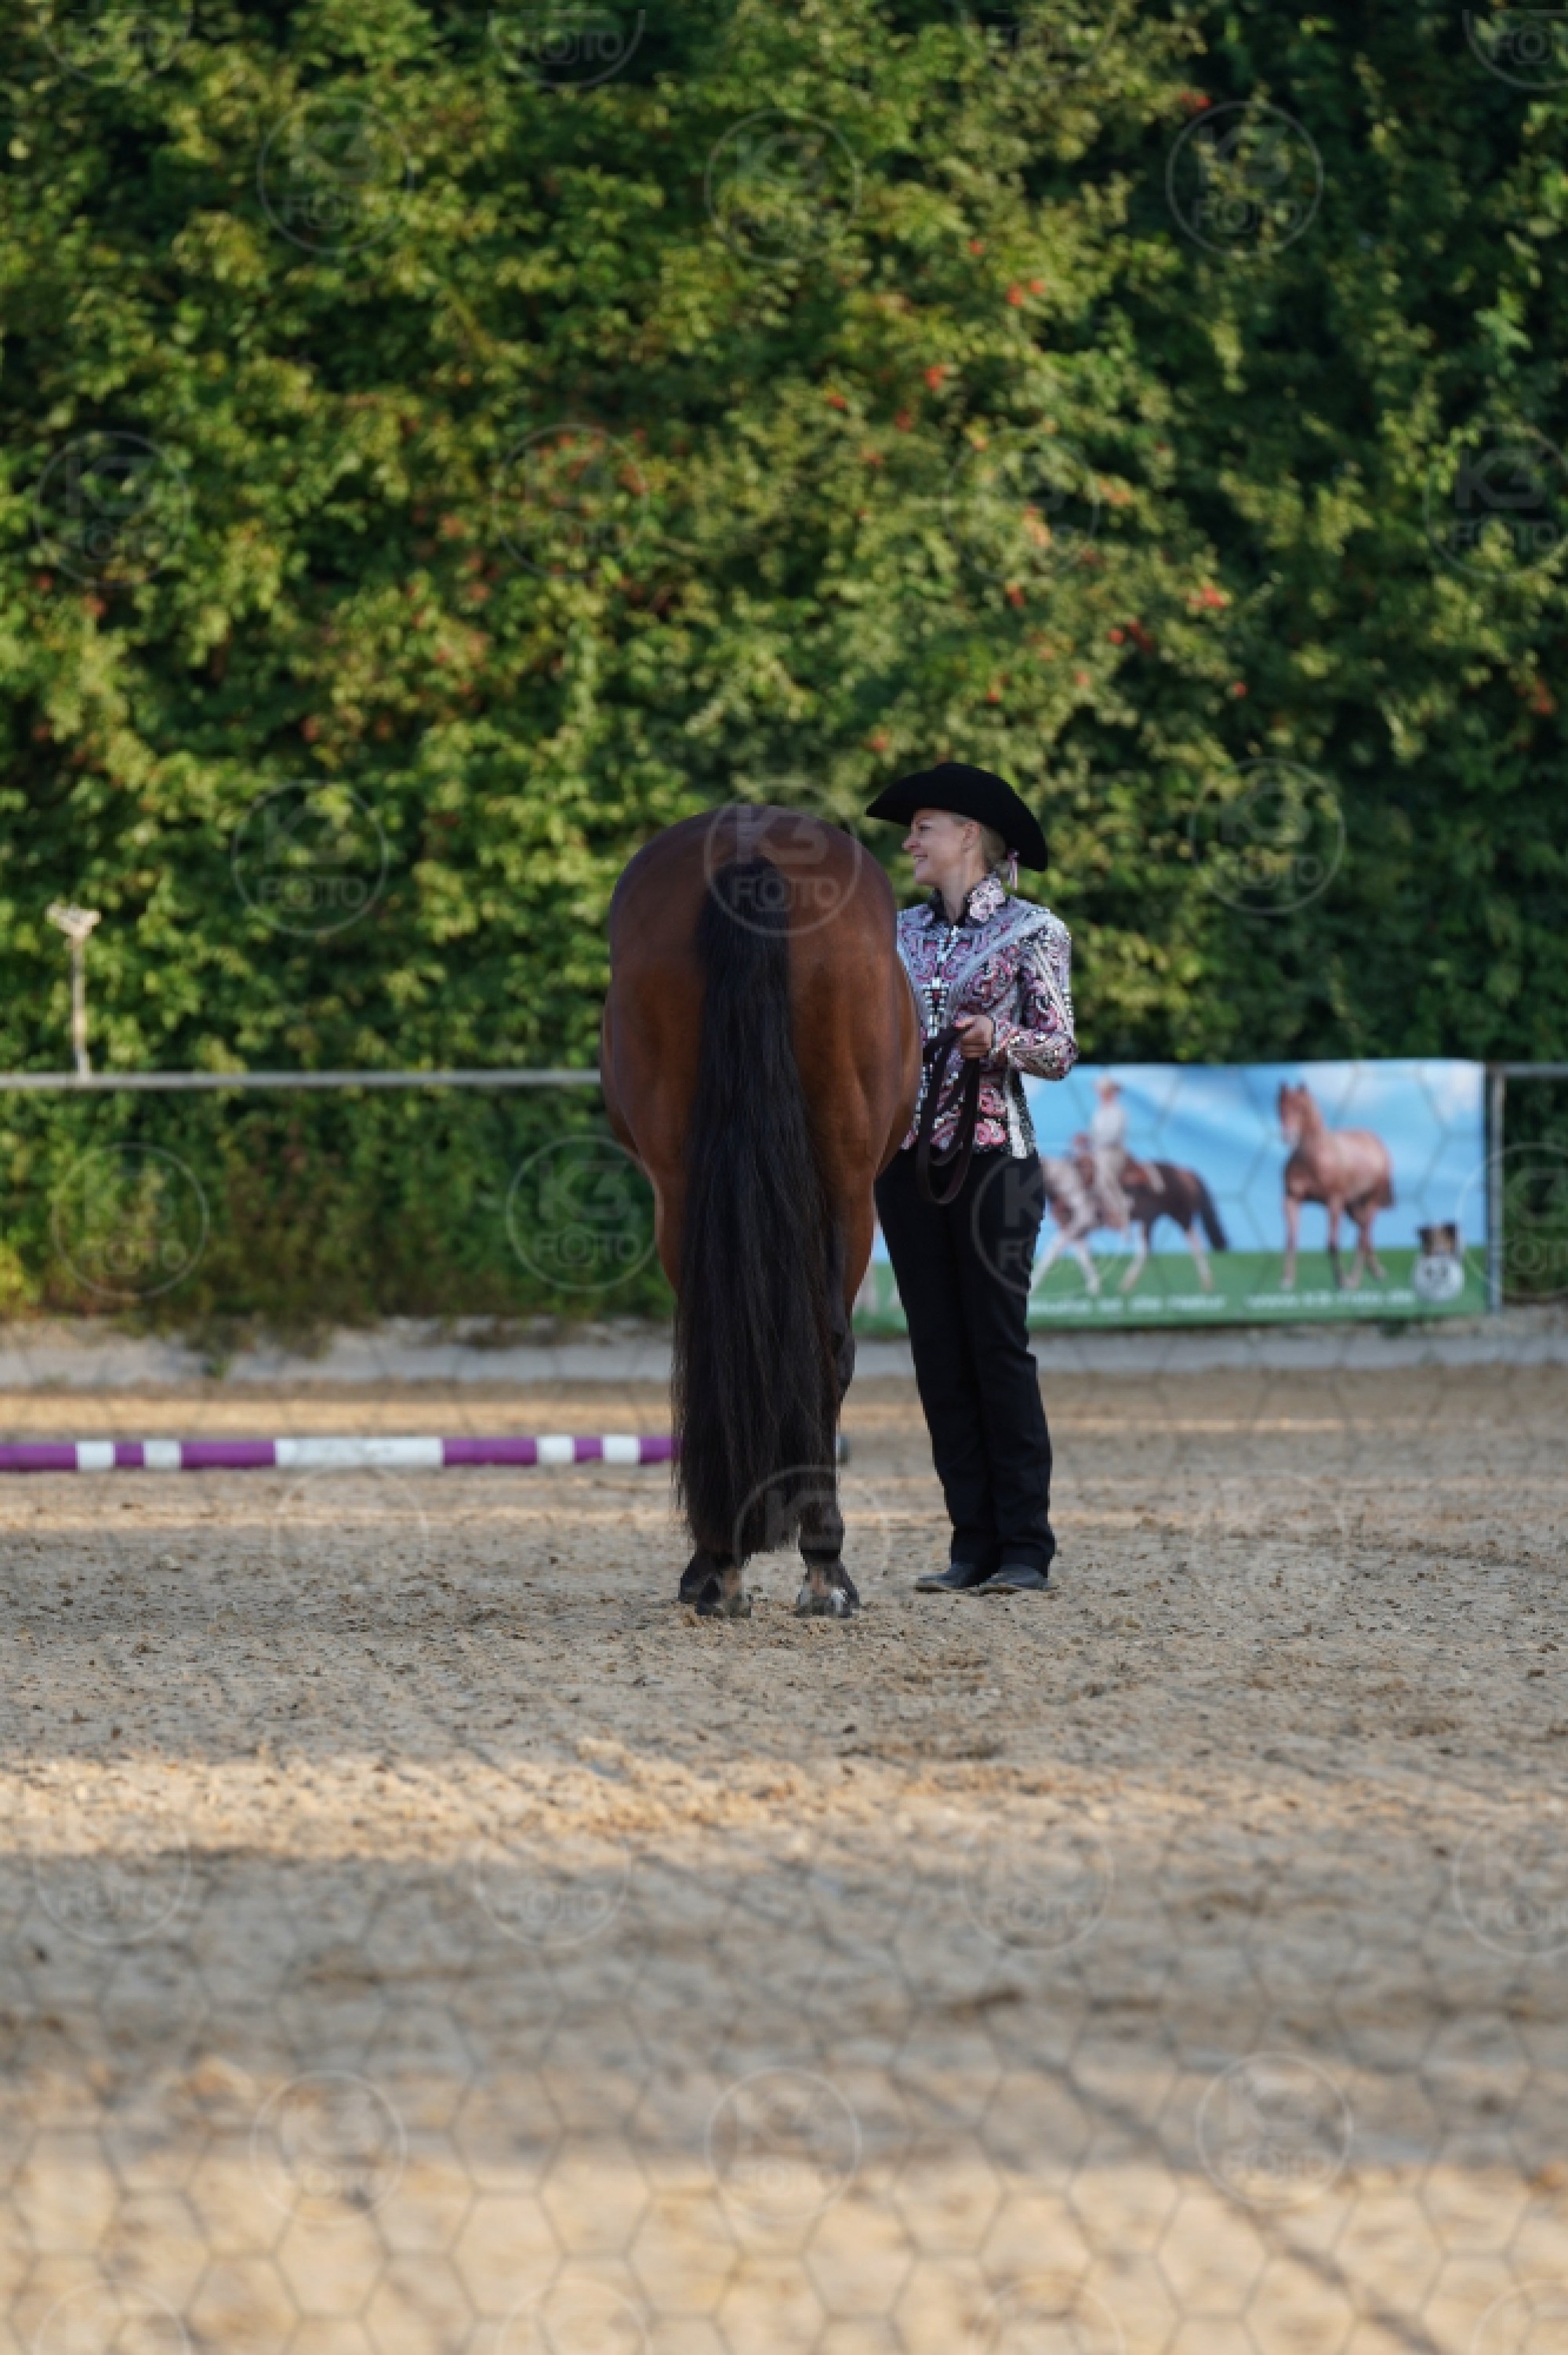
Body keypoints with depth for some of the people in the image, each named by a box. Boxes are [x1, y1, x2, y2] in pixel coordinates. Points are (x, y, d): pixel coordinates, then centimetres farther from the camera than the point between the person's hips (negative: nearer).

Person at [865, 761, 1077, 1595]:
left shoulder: (1031, 931, -1)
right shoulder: (901, 931, 14)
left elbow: (1060, 1051, -5)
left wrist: (998, 1039, -22)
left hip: (992, 1154, -5)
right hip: (905, 1149, 5)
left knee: (998, 1345, -8)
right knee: (938, 1353, 3)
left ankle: (1026, 1550, -5)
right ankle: (974, 1544, 7)